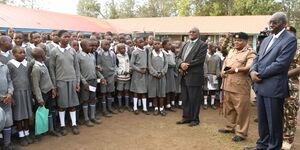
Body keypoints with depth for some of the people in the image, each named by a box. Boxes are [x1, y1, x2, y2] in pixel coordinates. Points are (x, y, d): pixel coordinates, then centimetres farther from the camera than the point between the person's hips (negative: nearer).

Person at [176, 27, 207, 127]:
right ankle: (186, 117, 25)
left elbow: (200, 59, -14)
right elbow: (179, 57, 13)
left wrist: (187, 65, -14)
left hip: (194, 76, -7)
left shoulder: (202, 45, -3)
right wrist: (181, 64, -9)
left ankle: (195, 119, 15)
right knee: (185, 98, 13)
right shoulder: (186, 44, 19)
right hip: (184, 76, 7)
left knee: (194, 99, 2)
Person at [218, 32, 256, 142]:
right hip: (227, 84, 8)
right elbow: (225, 63, 21)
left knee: (241, 109, -3)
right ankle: (230, 127, 32)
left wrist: (236, 69, -22)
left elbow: (249, 67, -18)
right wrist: (222, 71, 3)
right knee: (228, 107, 16)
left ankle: (241, 133, 6)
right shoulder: (231, 51, 20)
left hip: (240, 86, -7)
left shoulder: (250, 53, -5)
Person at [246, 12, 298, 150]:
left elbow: (281, 63, -18)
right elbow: (257, 58, 16)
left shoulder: (290, 39, -8)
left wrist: (260, 74, -13)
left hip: (274, 87, -7)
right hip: (260, 86, 7)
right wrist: (253, 71, -5)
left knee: (274, 122, 5)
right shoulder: (266, 39, 17)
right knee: (262, 120, 17)